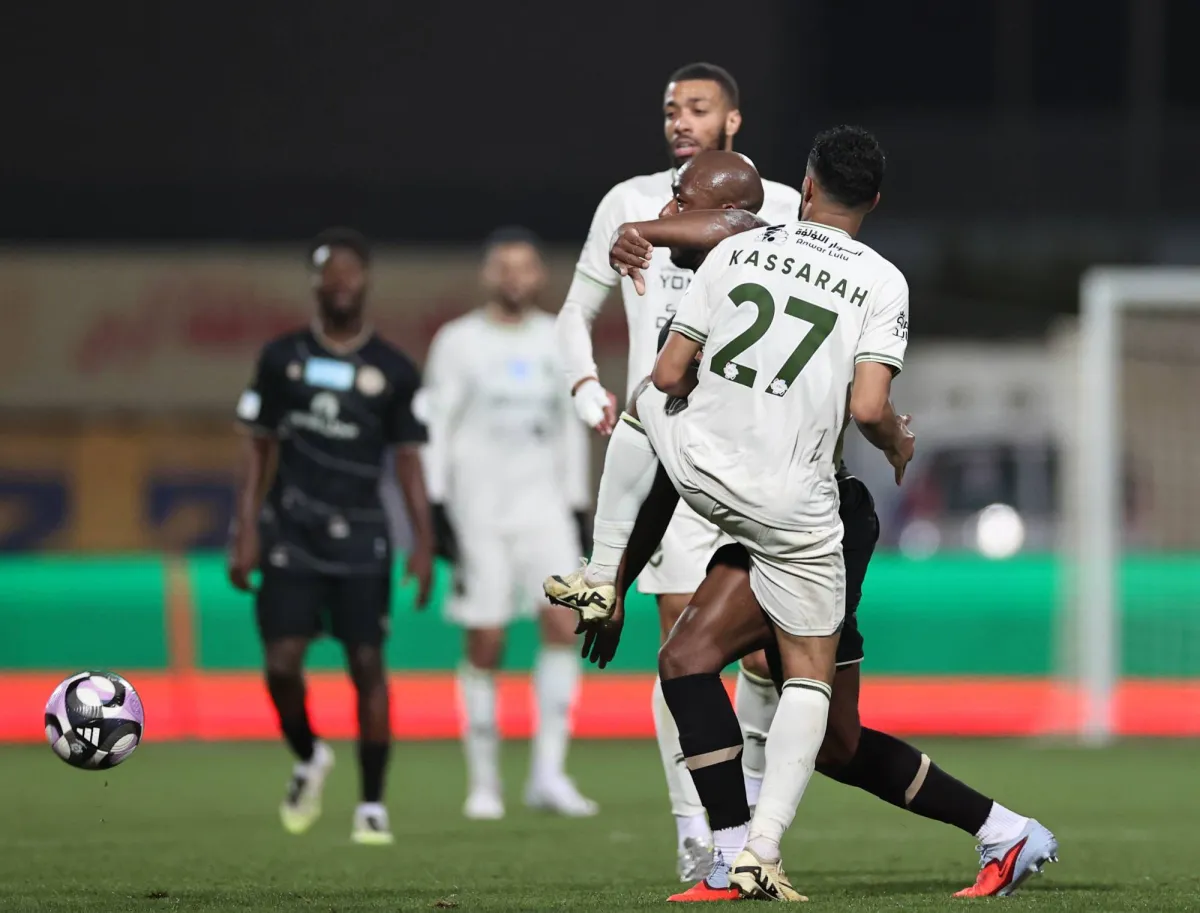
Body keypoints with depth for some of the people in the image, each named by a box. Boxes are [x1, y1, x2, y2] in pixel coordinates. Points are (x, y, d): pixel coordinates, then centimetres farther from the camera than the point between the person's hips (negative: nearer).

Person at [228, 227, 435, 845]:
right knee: (282, 663, -8)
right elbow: (257, 445, 9)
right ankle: (308, 758, 22)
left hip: (359, 533, -1)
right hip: (291, 531, 1)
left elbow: (409, 460, 6)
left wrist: (424, 544, -1)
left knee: (367, 665, -4)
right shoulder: (283, 358, 7)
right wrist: (246, 528, 2)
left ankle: (372, 805, 3)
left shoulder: (393, 371, 5)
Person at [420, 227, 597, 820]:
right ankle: (483, 783, 7)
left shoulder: (559, 341, 11)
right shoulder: (458, 343, 1)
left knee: (563, 623, -15)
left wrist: (576, 506, 15)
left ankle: (548, 773, -12)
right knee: (485, 645, -3)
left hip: (543, 503, 3)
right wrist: (436, 507, -9)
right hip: (478, 504, -3)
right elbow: (433, 428, -1)